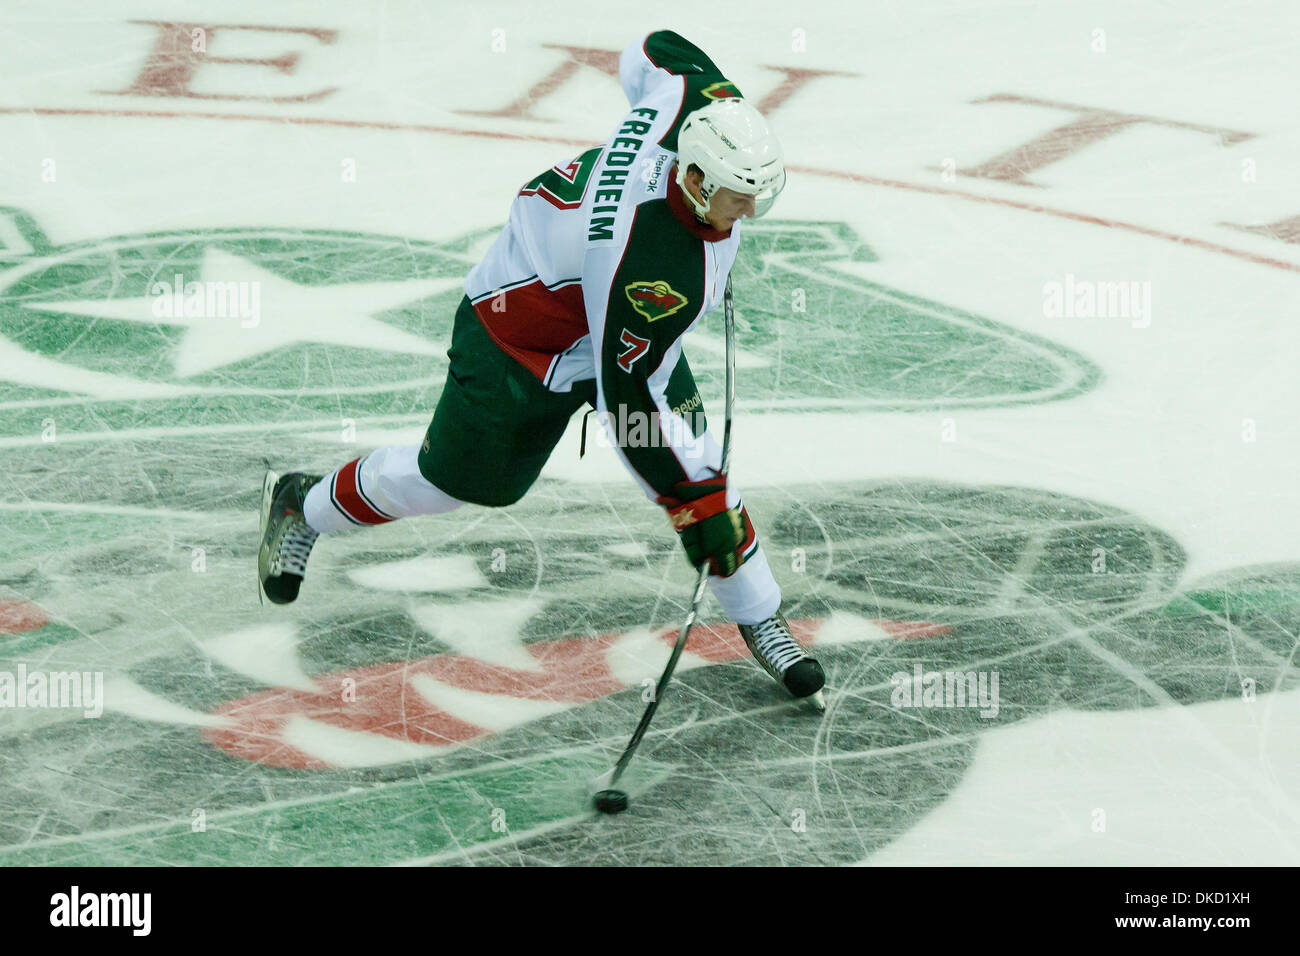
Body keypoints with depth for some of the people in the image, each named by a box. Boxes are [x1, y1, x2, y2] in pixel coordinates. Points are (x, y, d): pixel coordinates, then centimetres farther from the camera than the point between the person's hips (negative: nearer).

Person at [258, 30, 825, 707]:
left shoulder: (699, 101, -24)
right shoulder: (653, 269, -42)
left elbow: (651, 53, -1)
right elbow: (625, 397, -34)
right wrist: (695, 503, -27)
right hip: (523, 341, -7)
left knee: (693, 454, -3)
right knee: (456, 475, 11)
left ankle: (760, 621, 12)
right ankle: (301, 505, 37)